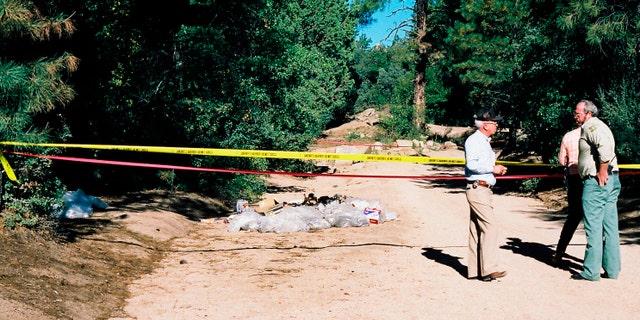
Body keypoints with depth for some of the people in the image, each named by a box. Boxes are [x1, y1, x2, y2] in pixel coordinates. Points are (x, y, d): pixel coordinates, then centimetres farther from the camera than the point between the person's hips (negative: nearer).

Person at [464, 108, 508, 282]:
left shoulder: (484, 142, 21)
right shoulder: (474, 140, -10)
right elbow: (472, 164, -21)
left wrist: (497, 169, 11)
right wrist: (492, 168, -16)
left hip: (484, 189, 10)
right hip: (477, 189, -10)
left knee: (477, 229, 10)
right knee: (490, 225, -14)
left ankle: (474, 270, 13)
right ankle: (489, 269, -14)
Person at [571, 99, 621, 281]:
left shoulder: (591, 126, -10)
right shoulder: (598, 126, 21)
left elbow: (605, 147, -27)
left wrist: (602, 172, -22)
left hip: (596, 182, -10)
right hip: (612, 181, 10)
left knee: (593, 227, -5)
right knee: (610, 226, 10)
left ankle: (591, 272, -1)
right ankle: (612, 269, 15)